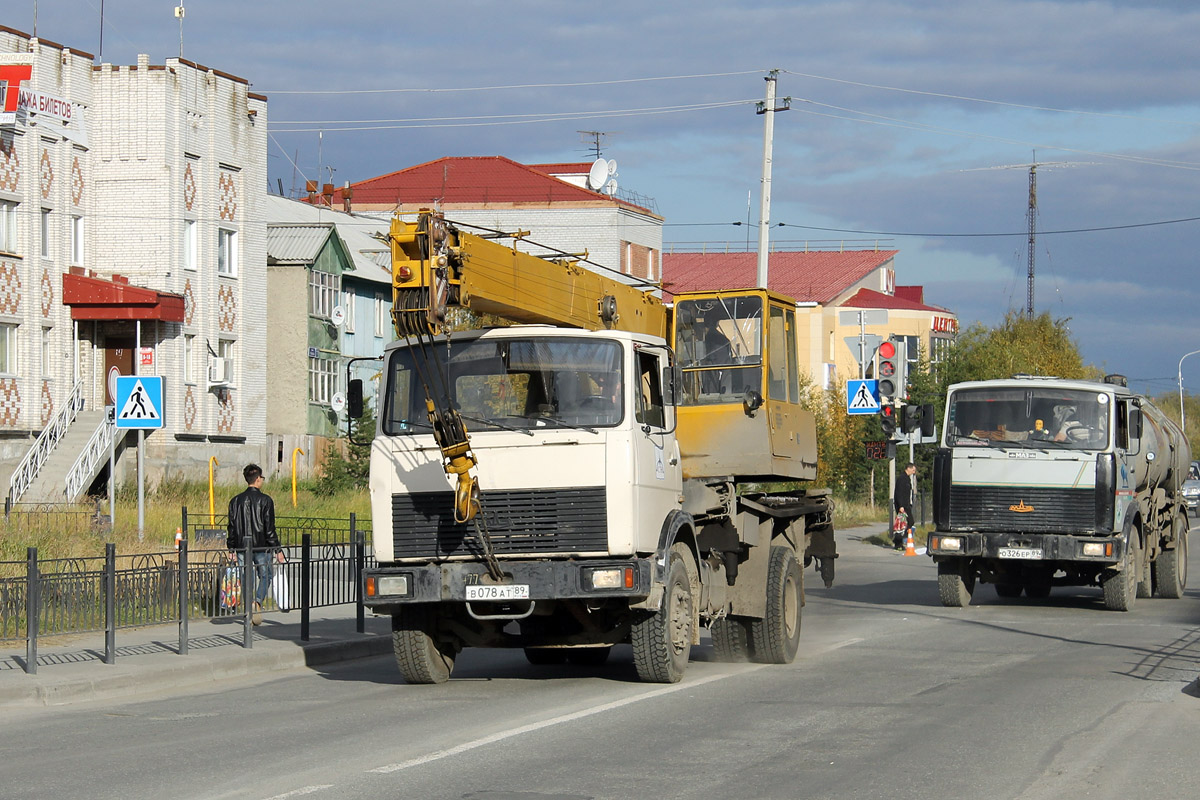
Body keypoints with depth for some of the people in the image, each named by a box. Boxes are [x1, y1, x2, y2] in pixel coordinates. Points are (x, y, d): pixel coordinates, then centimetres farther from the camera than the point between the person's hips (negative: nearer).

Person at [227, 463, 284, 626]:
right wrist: (277, 550, -4)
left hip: (242, 546, 3)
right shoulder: (265, 500, -8)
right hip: (261, 546, -3)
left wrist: (231, 549, 13)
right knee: (265, 575, 10)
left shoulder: (236, 501, 4)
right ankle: (258, 600, -15)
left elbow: (232, 527, 6)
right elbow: (270, 528, -9)